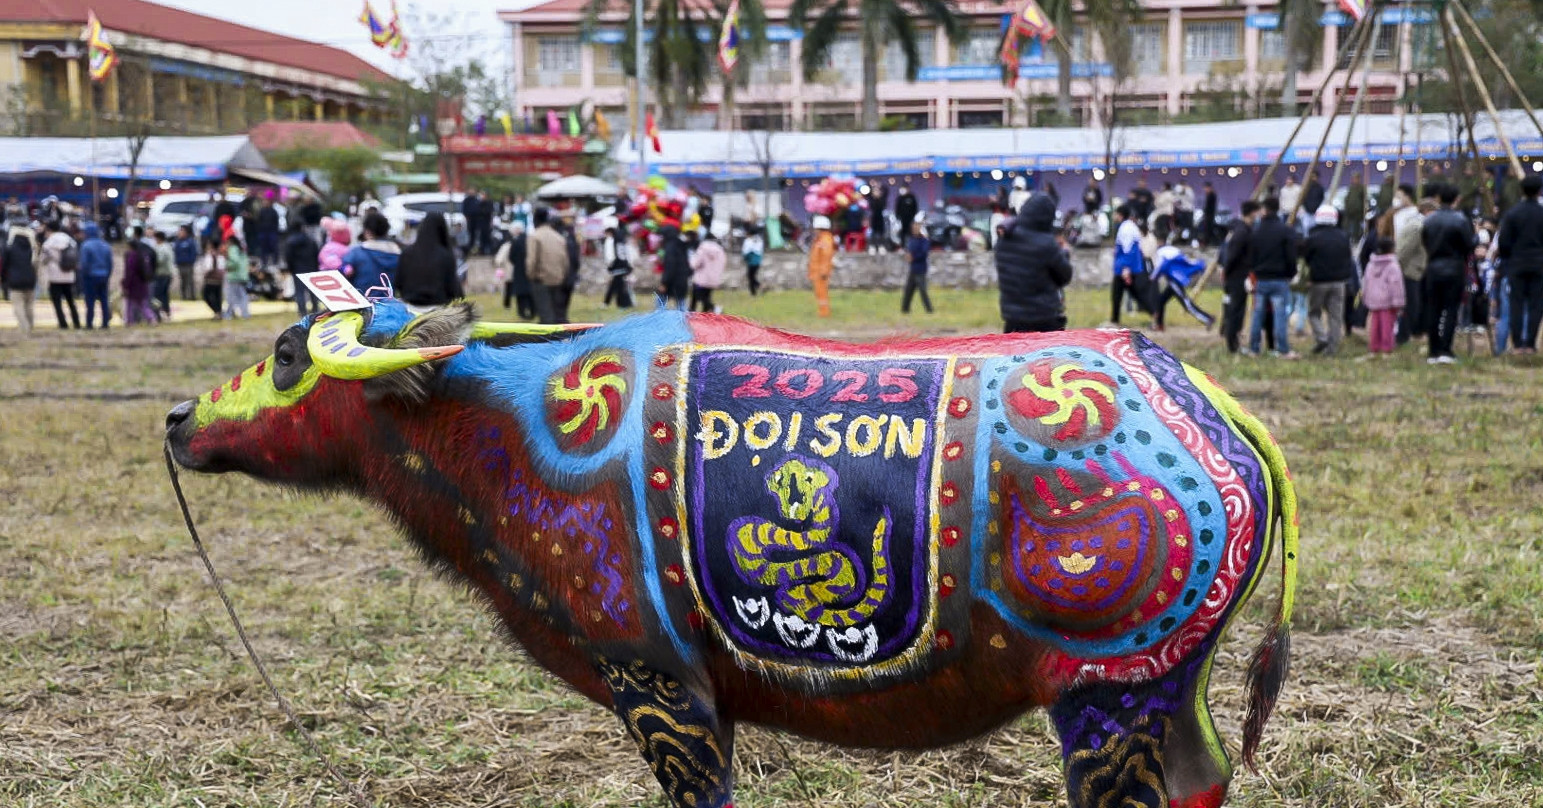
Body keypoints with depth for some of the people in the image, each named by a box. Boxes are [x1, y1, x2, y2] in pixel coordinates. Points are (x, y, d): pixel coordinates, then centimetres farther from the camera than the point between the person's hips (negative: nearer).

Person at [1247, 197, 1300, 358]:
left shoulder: (1256, 231, 5)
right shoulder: (1285, 230, -8)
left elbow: (1251, 256, 10)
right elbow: (1291, 256, -9)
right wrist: (1291, 274, 5)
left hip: (1260, 278, 4)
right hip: (1280, 280, -4)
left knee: (1258, 314, 9)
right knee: (1280, 315, -5)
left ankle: (1253, 349, 13)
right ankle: (1284, 350, -7)